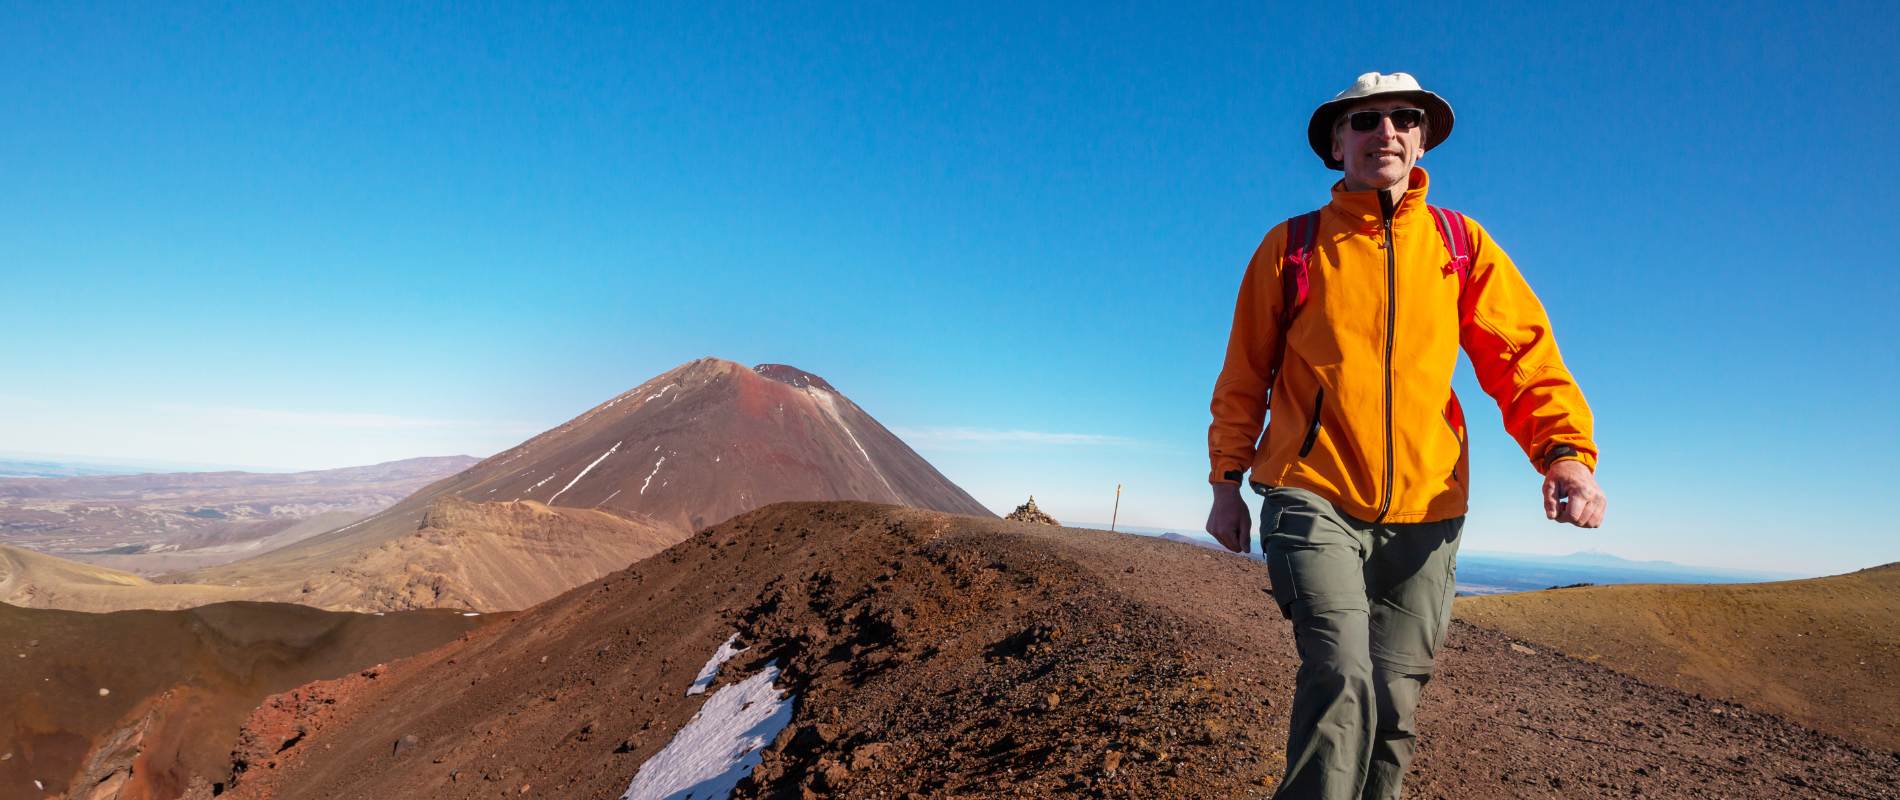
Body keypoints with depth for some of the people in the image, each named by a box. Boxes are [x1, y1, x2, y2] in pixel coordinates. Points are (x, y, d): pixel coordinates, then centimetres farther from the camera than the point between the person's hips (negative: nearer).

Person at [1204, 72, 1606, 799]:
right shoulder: (1292, 246, 5)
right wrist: (1227, 479, 3)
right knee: (1342, 678, -20)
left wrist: (1565, 448, -15)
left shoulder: (1462, 244, 9)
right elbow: (1244, 377, 8)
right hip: (1313, 499, -2)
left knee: (1392, 706, 7)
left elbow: (1524, 353, 2)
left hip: (1424, 513, 3)